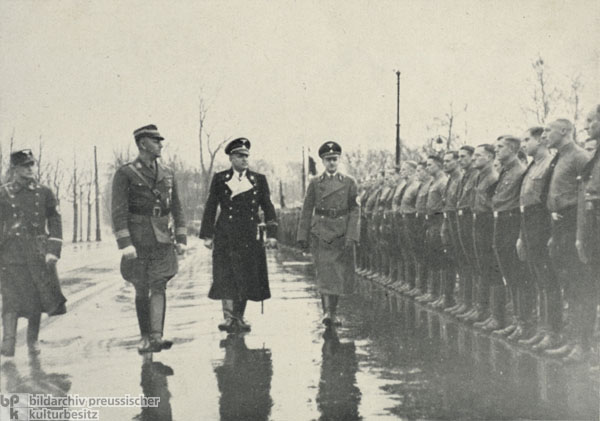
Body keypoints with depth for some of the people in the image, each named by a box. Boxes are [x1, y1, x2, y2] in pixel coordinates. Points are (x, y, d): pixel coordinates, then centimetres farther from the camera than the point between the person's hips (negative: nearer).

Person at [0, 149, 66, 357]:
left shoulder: (44, 193, 8)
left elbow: (55, 223, 6)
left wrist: (53, 251, -3)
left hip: (38, 253, 2)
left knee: (36, 300, 5)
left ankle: (33, 341, 17)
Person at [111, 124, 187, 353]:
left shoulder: (167, 174, 10)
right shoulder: (125, 174, -4)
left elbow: (177, 208, 14)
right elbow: (118, 211, -9)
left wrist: (181, 238, 6)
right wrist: (125, 243, -17)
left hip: (162, 240, 3)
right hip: (138, 239, -3)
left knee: (159, 287, -10)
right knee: (141, 290, 6)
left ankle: (156, 337, -17)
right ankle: (145, 338, 18)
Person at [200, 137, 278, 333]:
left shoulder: (259, 180, 9)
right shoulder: (219, 179, 6)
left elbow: (268, 208, 8)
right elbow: (210, 208, 5)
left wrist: (271, 234, 0)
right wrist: (207, 235, -1)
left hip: (250, 236, 1)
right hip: (226, 235, -1)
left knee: (246, 278, 3)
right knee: (225, 276, -8)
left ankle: (239, 318, 13)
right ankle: (228, 317, -7)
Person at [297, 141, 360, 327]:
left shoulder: (349, 182, 4)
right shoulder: (315, 183, 5)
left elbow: (355, 210, -1)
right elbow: (307, 211, 6)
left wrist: (351, 236, -11)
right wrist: (303, 236, 1)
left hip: (342, 234, 1)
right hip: (320, 233, -1)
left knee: (340, 274, 6)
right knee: (325, 272, -10)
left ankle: (332, 313, 19)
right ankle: (327, 312, -13)